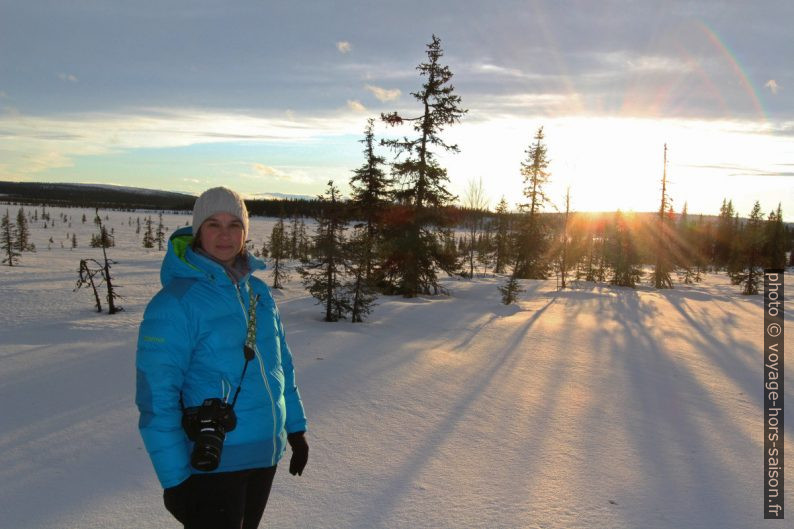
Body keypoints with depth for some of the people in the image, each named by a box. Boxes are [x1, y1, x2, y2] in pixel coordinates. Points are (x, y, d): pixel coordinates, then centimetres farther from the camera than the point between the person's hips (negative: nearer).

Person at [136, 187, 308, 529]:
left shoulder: (259, 292, 4)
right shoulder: (175, 302, -16)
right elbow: (157, 400, -18)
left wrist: (296, 428, 13)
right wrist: (174, 478, -18)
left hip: (266, 455, 6)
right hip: (212, 463, -6)